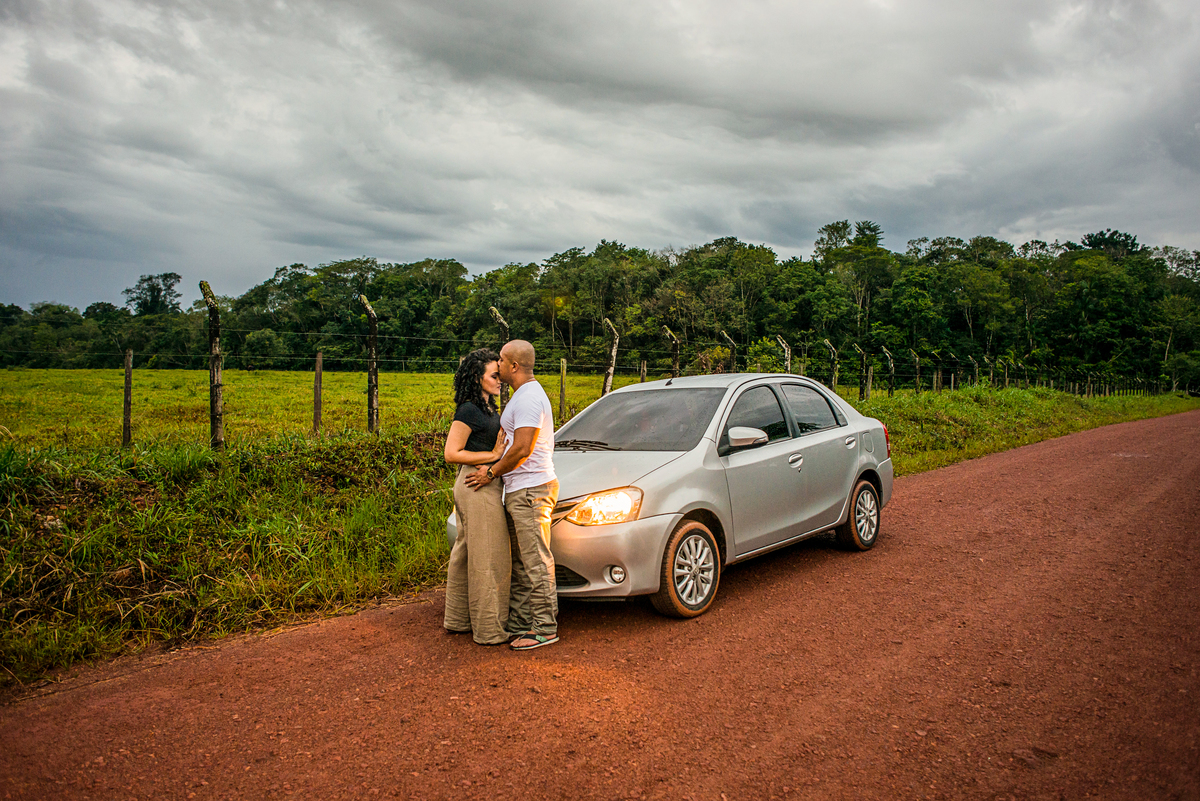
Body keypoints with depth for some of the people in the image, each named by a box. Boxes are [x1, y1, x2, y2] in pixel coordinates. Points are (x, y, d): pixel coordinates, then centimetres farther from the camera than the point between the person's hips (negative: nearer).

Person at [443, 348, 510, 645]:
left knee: (467, 553, 17)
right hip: (478, 487, -10)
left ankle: (459, 619, 28)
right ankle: (489, 629, 6)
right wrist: (492, 455, -16)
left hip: (485, 485, 10)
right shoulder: (468, 411, -14)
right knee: (487, 558, -3)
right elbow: (451, 453, -17)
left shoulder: (489, 409, 14)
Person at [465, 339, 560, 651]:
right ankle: (519, 621, 23)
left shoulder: (528, 398, -16)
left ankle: (545, 627, 2)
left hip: (531, 489, -11)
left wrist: (491, 473, -11)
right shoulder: (524, 395, 18)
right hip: (519, 490, 11)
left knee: (536, 561, -5)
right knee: (520, 561, 15)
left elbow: (522, 449, -22)